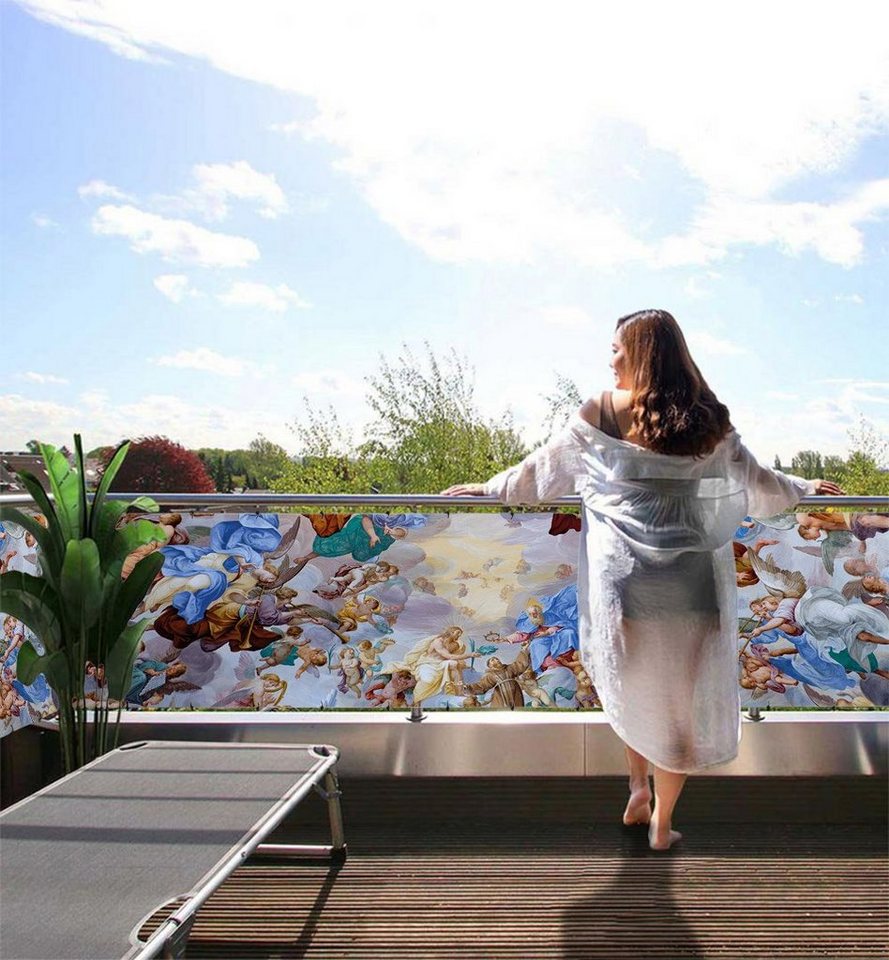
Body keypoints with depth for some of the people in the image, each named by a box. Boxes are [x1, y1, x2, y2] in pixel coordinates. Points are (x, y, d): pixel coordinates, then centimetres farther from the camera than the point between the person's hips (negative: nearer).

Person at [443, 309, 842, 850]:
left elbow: (540, 474, 4)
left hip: (624, 578, -1)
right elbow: (760, 489, 10)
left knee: (633, 686, 24)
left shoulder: (600, 415, -5)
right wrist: (806, 489, 30)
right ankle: (662, 822, 26)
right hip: (690, 581, 1)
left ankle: (639, 789, 30)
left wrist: (488, 487, 20)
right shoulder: (707, 422, -1)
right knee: (681, 698, 14)